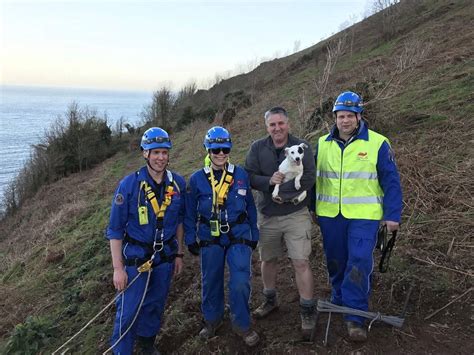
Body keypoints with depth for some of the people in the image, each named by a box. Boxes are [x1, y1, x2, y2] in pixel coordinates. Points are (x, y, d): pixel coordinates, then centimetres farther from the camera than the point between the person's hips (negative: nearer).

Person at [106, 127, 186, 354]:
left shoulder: (178, 183, -5)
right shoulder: (129, 185, -16)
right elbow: (115, 229, -11)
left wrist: (178, 254, 10)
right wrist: (118, 268, -13)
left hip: (165, 256, 4)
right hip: (136, 257, -3)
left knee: (155, 305, 19)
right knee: (129, 311, 0)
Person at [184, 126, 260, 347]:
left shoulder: (240, 175, -3)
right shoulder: (197, 179, -4)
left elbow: (250, 206, 6)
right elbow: (190, 213, 4)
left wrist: (253, 235, 8)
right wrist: (190, 239, 3)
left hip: (239, 236, -1)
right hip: (210, 238, 1)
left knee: (240, 283, -6)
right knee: (211, 282, 14)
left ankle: (241, 325, 17)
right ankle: (212, 320, 37)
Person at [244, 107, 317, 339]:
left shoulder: (301, 147, -6)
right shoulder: (257, 148, 1)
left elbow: (308, 178, -15)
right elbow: (249, 176, -7)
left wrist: (280, 191, -20)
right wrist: (269, 181, -25)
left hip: (296, 215, -3)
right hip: (267, 216, 3)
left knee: (301, 262, -4)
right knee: (268, 260, 16)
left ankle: (308, 311, 11)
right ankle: (270, 300, 39)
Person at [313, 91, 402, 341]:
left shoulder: (377, 143, -4)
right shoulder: (322, 144, 5)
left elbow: (391, 181, -2)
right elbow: (313, 178, 12)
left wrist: (392, 215, -6)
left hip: (364, 215, -3)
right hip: (329, 215, 4)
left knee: (359, 262, -9)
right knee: (335, 261, 15)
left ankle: (355, 316, 3)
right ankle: (339, 300, 37)